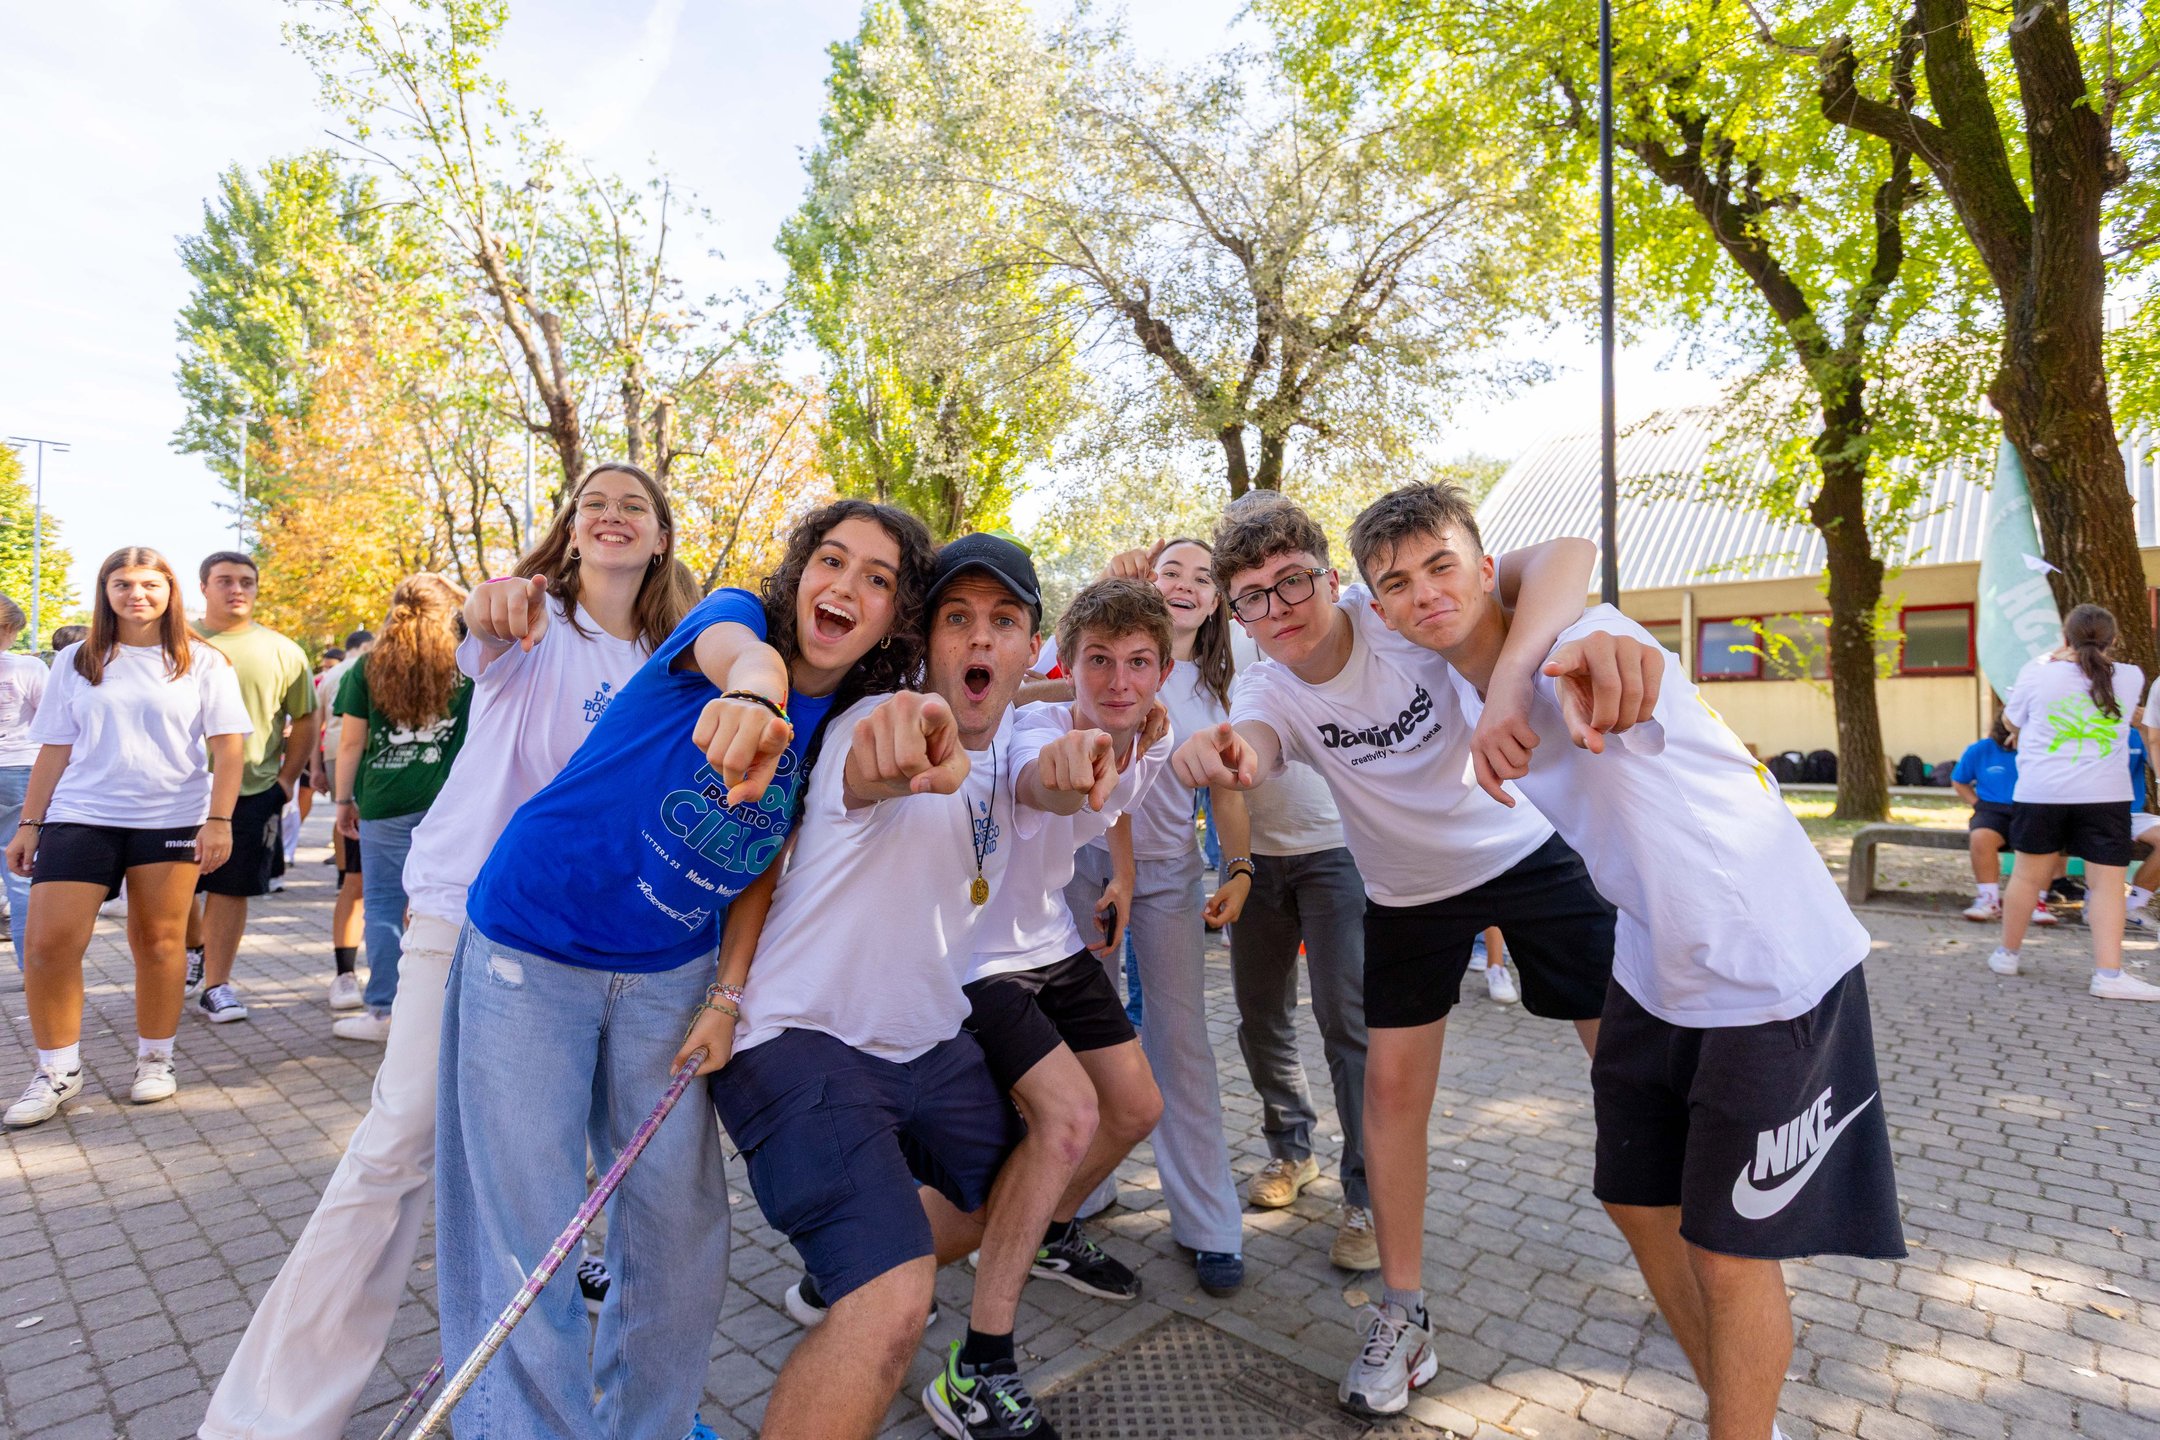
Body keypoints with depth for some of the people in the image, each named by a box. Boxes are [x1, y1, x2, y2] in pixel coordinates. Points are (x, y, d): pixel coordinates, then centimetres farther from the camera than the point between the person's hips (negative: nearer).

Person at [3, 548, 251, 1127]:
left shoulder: (202, 663, 1)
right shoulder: (76, 662, 9)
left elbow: (228, 748, -3)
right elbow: (54, 750, 10)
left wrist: (219, 820, -11)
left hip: (172, 820, -2)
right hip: (79, 817, 2)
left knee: (158, 942, 3)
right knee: (47, 942, -4)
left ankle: (155, 1060, 18)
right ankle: (57, 1071, 12)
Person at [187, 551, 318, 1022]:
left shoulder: (281, 651, 3)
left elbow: (306, 720, 8)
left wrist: (287, 778, 2)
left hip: (253, 792, -1)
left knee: (231, 889, 4)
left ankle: (215, 984, 14)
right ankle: (196, 954, 37)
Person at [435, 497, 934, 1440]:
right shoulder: (738, 614, -14)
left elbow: (767, 867, 4)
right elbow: (735, 650, -40)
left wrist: (727, 994, -7)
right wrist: (753, 690, -62)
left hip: (670, 975, 5)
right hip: (531, 953, -4)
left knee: (682, 1222, 10)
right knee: (528, 1242, 0)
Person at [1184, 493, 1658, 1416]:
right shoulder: (1270, 693, -15)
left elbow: (1565, 554, -40)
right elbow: (1253, 752, -39)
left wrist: (1513, 678, -58)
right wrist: (1216, 756, -64)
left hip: (1526, 847, -2)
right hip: (1409, 891, 2)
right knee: (1393, 1082, 1)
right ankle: (1404, 1316, 18)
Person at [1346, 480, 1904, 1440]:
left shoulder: (1578, 637, -25)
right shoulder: (1453, 690, -2)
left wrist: (1597, 670, -73)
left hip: (1770, 961, -8)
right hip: (1654, 967, 8)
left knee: (1729, 1251, 2)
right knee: (1639, 1206, 18)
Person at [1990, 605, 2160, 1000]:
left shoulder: (2038, 671, -1)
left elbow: (2012, 718, 14)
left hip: (2041, 792, 0)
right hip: (2104, 794, 0)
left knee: (2028, 875, 9)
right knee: (2107, 882, 1)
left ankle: (2008, 953, 22)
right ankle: (2108, 973, -3)